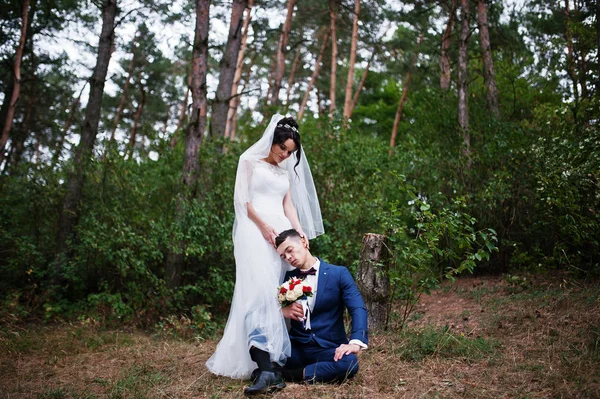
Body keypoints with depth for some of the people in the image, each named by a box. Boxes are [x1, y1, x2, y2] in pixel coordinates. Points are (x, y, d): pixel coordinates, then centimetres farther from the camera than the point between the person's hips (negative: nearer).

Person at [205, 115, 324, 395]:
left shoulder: (286, 170, 23)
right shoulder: (250, 160, 7)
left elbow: (288, 205, 18)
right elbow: (242, 199, -1)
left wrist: (300, 230, 1)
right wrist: (263, 226, -12)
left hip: (281, 232, 7)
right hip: (255, 231, -6)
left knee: (280, 293, -3)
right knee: (260, 291, -21)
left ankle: (277, 359, 0)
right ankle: (266, 369, -32)